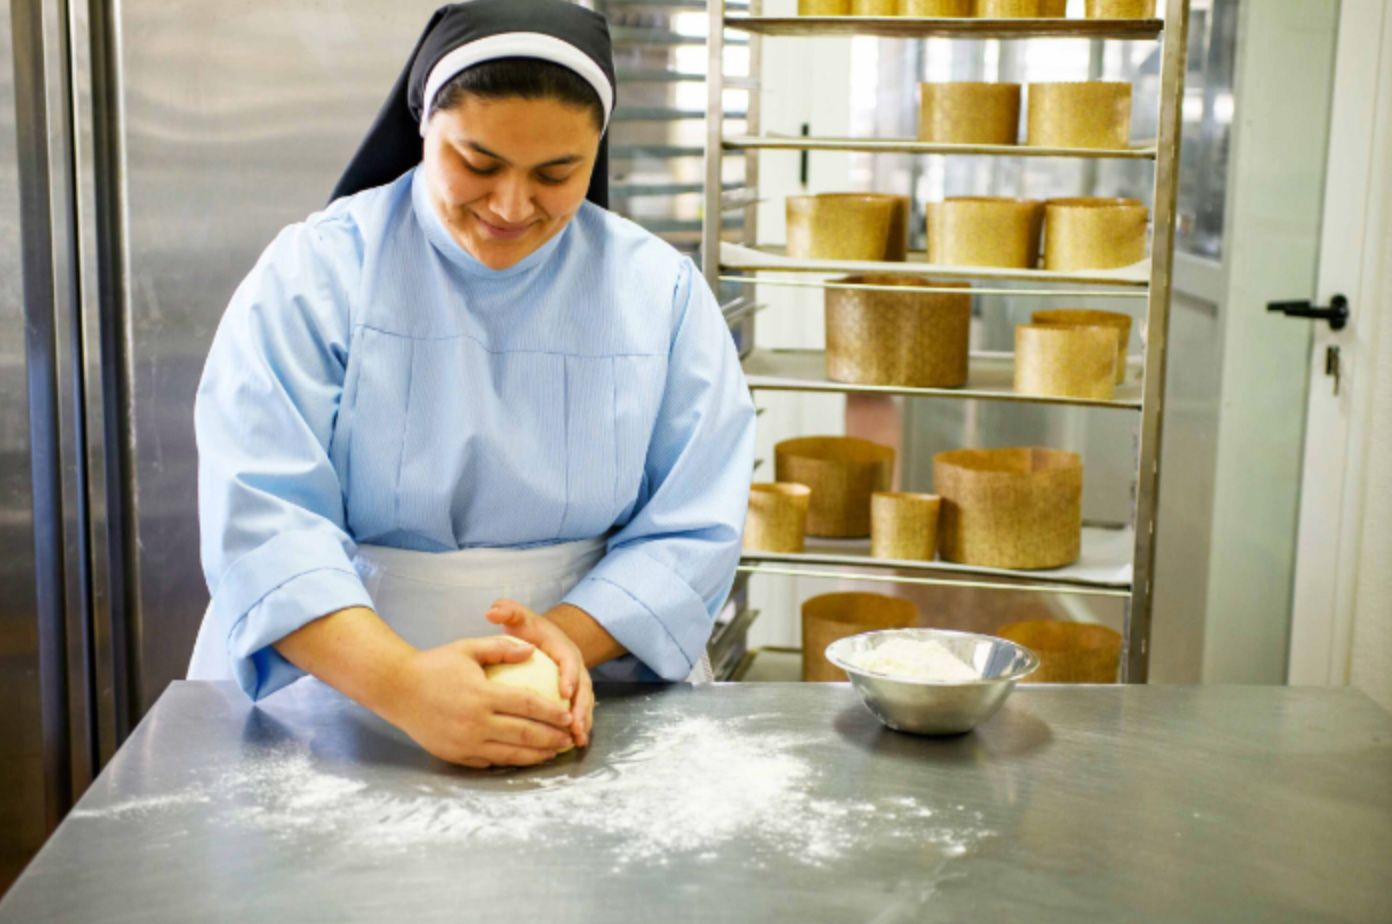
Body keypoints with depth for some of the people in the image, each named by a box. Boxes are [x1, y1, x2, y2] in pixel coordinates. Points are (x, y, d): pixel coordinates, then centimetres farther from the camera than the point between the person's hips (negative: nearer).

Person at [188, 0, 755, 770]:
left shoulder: (661, 292, 1)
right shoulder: (316, 273, -6)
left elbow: (690, 528, -2)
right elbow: (263, 517, -15)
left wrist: (568, 637, -19)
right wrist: (402, 684, -30)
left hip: (590, 707, 1)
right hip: (339, 695, 0)